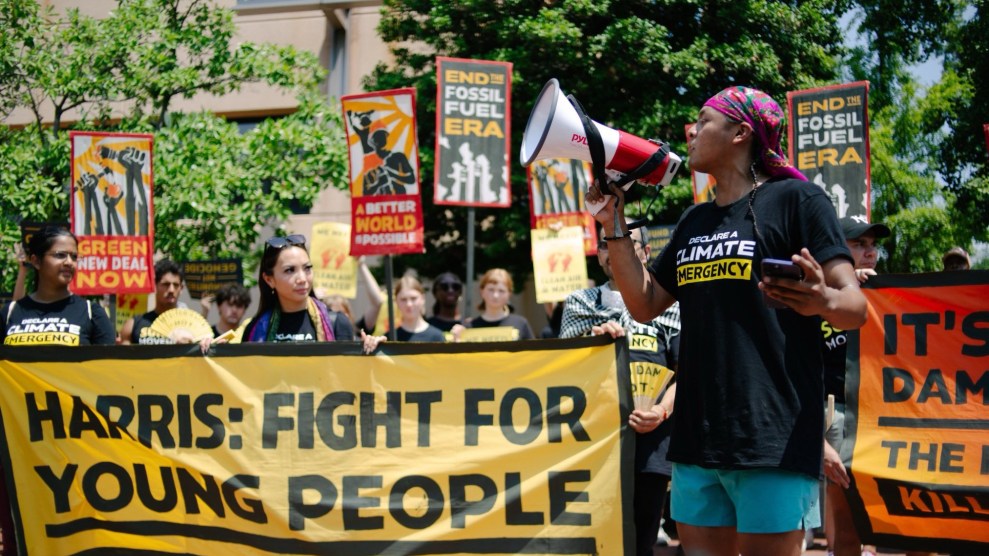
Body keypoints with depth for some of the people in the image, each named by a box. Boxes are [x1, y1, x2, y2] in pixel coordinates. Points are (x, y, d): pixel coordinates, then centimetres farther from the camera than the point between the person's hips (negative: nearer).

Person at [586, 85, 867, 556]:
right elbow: (644, 305, 18)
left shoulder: (795, 199, -4)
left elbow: (854, 306, -10)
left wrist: (822, 301, -33)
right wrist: (614, 226, 10)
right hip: (698, 436, 7)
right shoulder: (694, 221, 17)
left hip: (773, 437, -7)